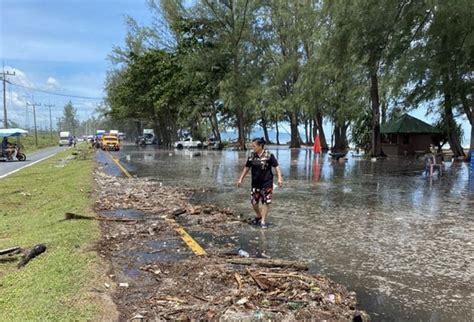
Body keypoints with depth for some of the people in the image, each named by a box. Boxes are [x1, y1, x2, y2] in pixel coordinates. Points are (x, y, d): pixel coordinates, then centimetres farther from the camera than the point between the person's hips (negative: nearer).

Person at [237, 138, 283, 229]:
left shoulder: (269, 155, -12)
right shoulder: (252, 156, 0)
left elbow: (276, 166, -10)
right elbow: (247, 167, 10)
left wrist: (279, 178, -20)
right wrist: (241, 179, 11)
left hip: (267, 183, -4)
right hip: (255, 183, 4)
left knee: (266, 202, 0)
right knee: (253, 202, 7)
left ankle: (263, 221, 11)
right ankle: (259, 216, 34)